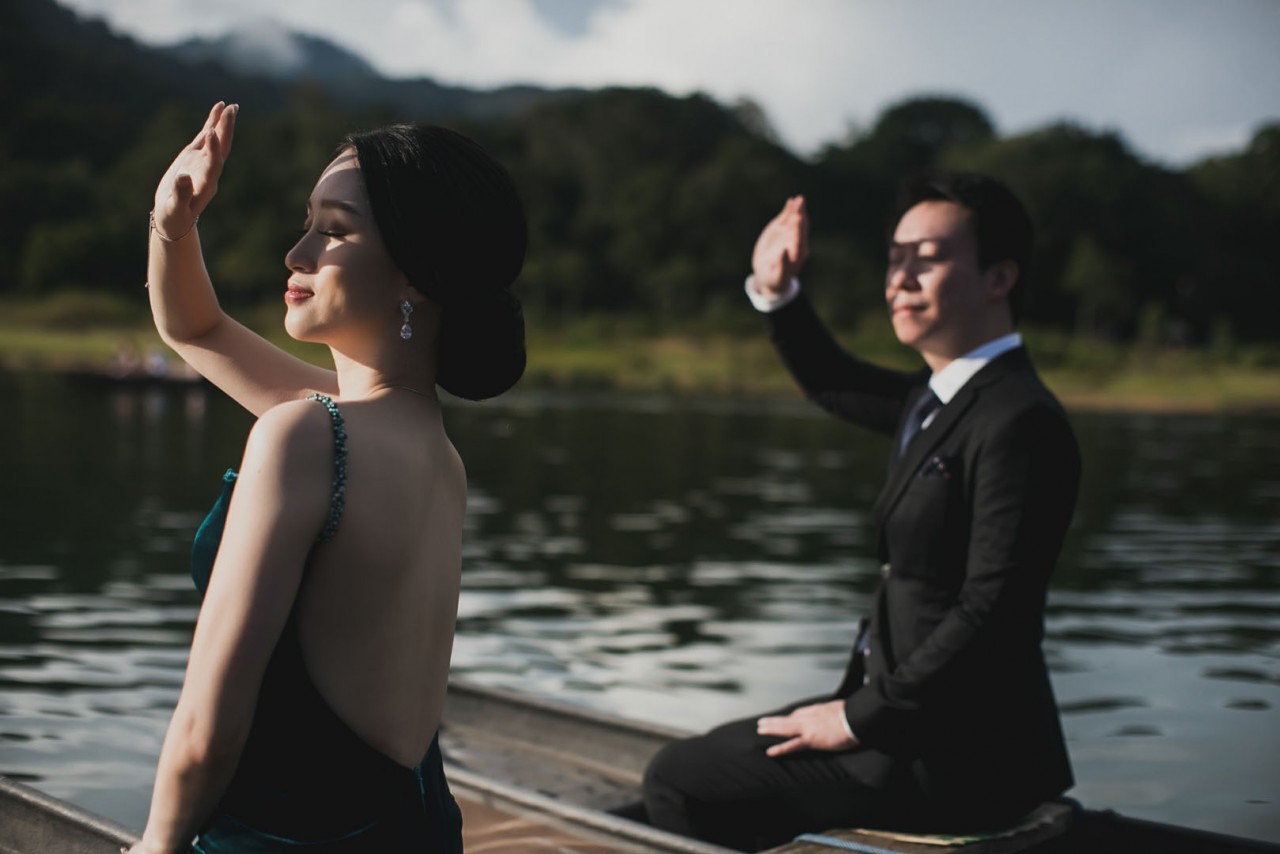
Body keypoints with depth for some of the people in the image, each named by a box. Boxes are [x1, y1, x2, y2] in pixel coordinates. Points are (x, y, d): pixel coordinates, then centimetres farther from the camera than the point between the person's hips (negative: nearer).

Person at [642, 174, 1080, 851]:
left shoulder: (1018, 423, -20)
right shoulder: (937, 396, 8)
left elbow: (990, 613, -25)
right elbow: (835, 384, 27)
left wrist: (859, 719, -17)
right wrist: (776, 293, 9)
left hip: (955, 756, -9)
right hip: (921, 718, 9)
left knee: (678, 781, -5)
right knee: (713, 758, 23)